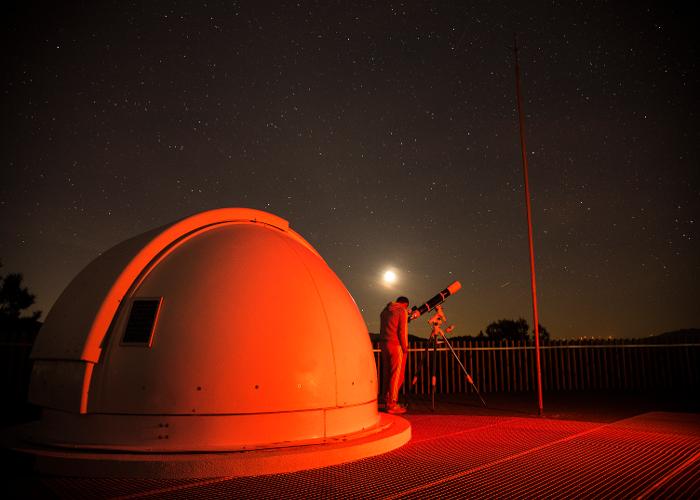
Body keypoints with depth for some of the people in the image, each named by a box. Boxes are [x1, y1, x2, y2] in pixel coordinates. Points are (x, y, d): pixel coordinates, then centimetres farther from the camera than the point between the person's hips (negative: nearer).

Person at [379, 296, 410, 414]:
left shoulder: (384, 311, 18)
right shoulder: (402, 311, -3)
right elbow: (402, 331, -10)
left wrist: (383, 343, 16)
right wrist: (405, 348, -5)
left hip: (383, 344, 7)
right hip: (396, 345, -7)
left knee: (387, 373, 15)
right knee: (396, 375, -3)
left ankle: (386, 399, 22)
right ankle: (392, 405, -2)